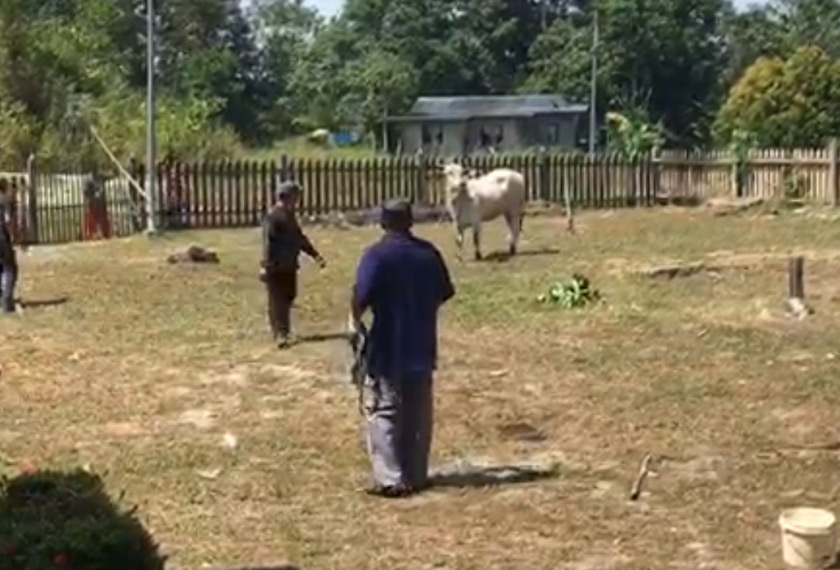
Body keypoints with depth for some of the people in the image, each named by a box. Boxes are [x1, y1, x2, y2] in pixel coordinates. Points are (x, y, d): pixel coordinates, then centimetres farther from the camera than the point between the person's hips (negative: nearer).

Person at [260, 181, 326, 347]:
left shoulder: (290, 215, 16)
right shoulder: (273, 216, -13)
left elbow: (300, 238, 26)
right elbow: (267, 241, -20)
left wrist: (315, 255, 26)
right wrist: (265, 265, -27)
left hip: (289, 266, 9)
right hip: (276, 267, -9)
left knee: (288, 297, 12)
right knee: (277, 300, -5)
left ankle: (283, 331, 23)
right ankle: (280, 334, -6)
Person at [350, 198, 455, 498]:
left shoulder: (377, 254, -13)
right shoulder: (429, 253, 4)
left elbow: (361, 297, -21)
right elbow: (444, 294, 10)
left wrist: (356, 321, -3)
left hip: (387, 349, -5)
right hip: (422, 347, 6)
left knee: (383, 412, 1)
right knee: (418, 415, 13)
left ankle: (391, 479, -5)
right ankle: (416, 476, 18)